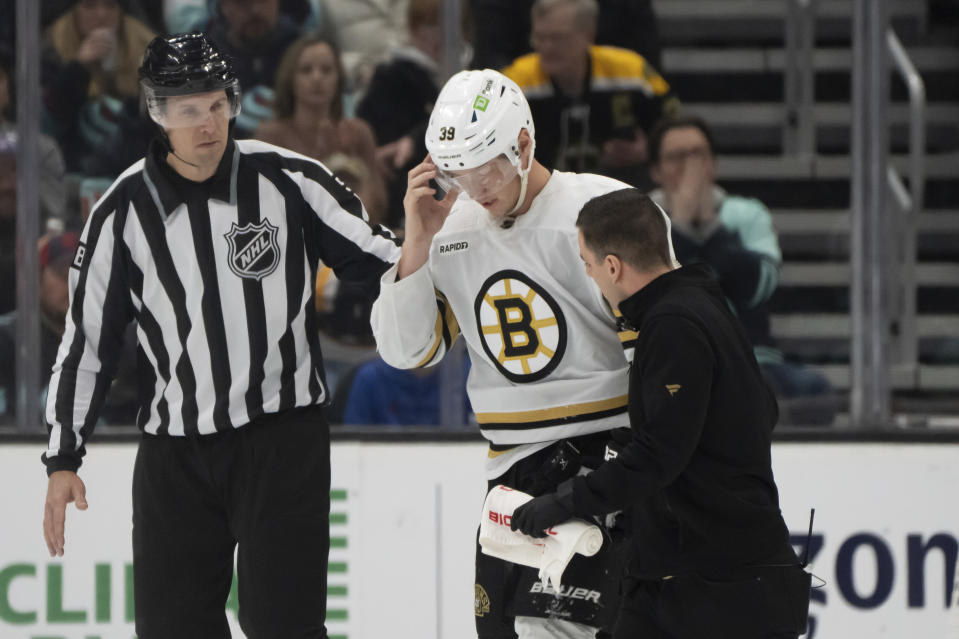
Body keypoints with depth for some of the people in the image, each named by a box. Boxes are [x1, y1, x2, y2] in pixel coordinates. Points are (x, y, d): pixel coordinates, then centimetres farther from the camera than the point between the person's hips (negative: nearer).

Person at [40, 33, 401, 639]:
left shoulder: (290, 180, -5)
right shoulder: (125, 209, 0)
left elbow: (375, 259, 3)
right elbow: (87, 338, 6)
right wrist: (64, 458, 5)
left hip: (282, 436, -2)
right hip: (174, 448, 2)